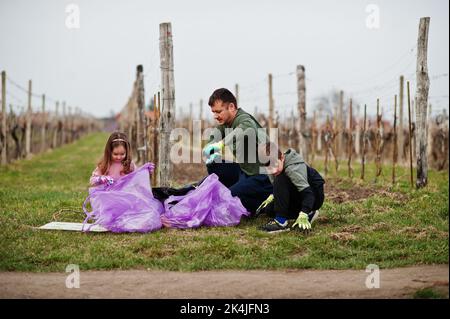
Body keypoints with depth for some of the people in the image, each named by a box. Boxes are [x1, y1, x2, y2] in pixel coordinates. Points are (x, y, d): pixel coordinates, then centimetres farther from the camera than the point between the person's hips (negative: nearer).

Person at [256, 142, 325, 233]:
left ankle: (281, 221, -27)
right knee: (269, 210, -2)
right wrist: (273, 196, -2)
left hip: (314, 196, -9)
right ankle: (308, 213, 8)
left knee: (281, 180, -29)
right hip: (298, 197, 10)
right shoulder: (274, 165, -5)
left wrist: (303, 215, -47)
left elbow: (307, 192, -38)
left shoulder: (294, 168, -31)